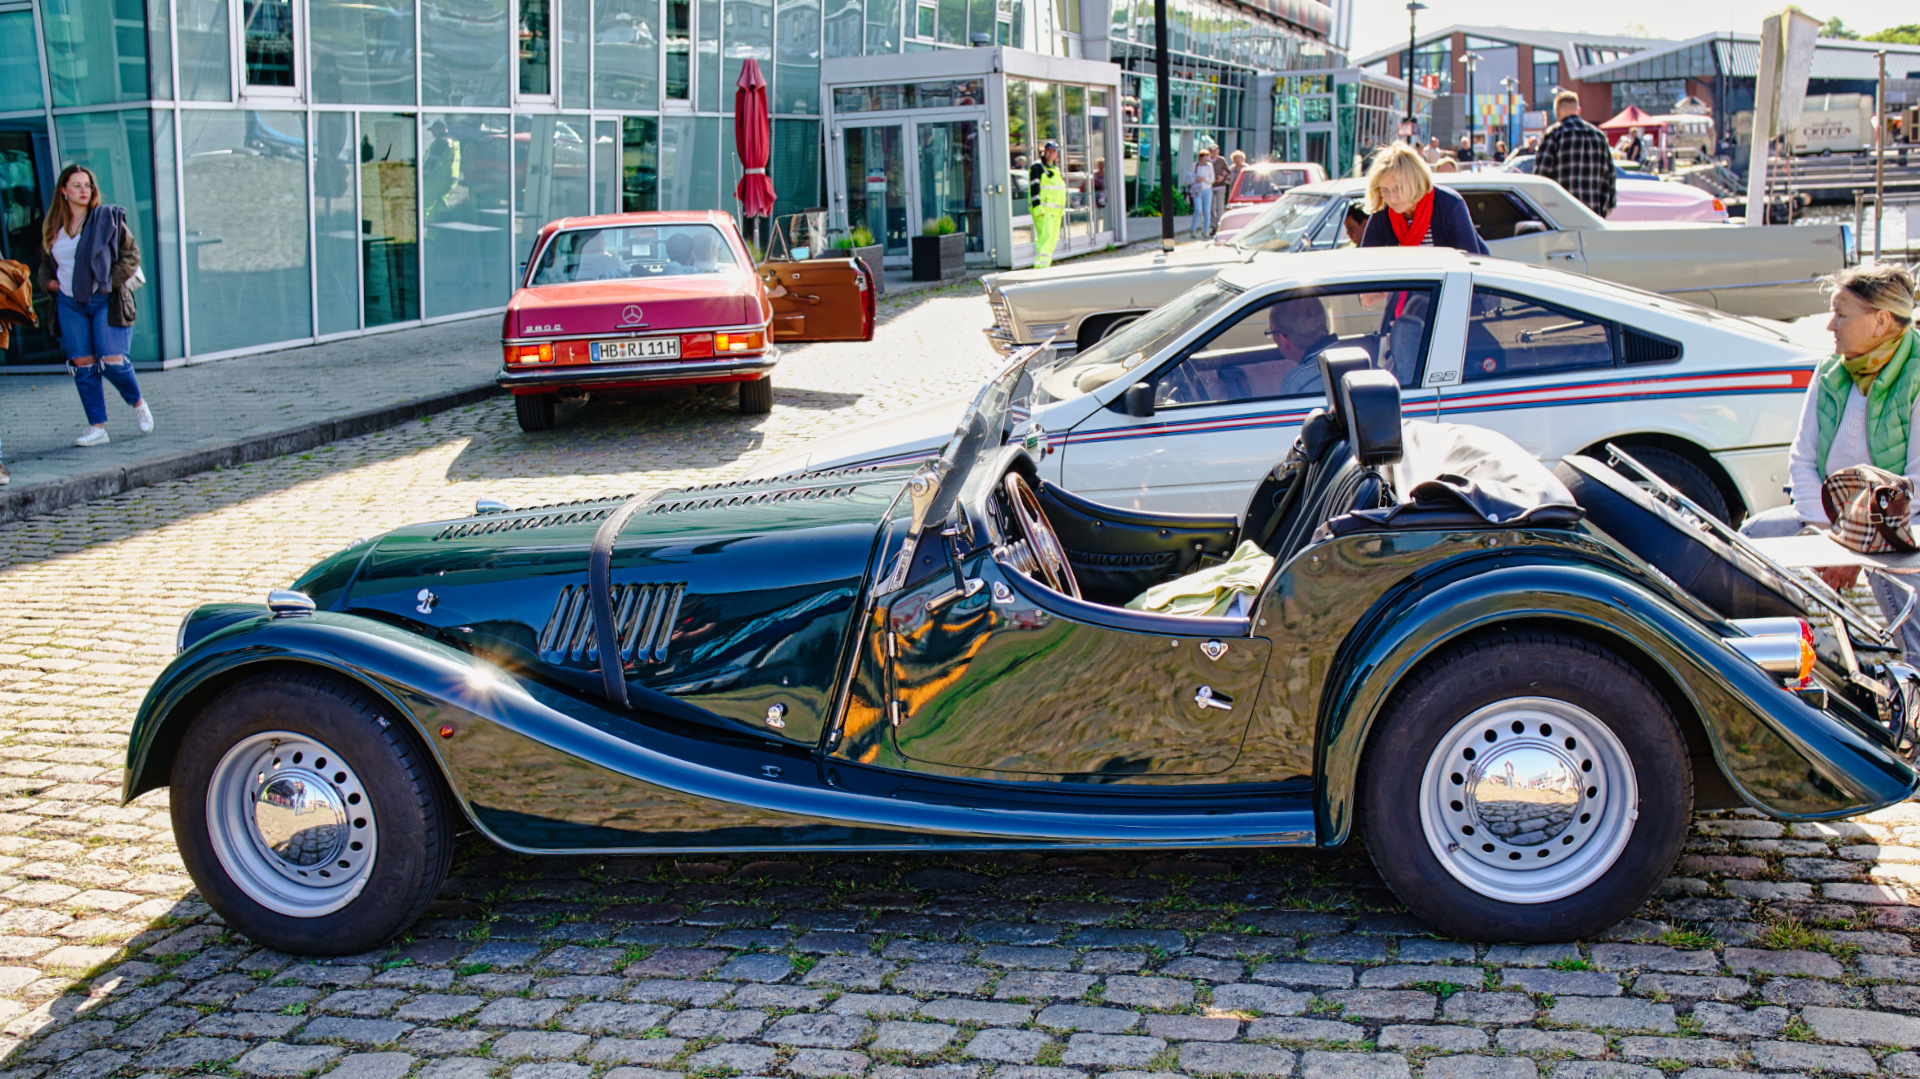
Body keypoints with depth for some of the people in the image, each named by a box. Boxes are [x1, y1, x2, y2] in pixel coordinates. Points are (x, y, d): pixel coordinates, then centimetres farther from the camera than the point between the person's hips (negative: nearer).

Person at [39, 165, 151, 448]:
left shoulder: (108, 218, -2)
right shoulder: (52, 227, 10)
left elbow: (131, 255, -1)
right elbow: (46, 262, 24)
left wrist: (111, 282, -12)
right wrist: (49, 280, 4)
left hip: (106, 300, -4)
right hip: (69, 303, 4)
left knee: (112, 361, -11)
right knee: (82, 364, -1)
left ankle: (138, 403, 18)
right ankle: (97, 427, 4)